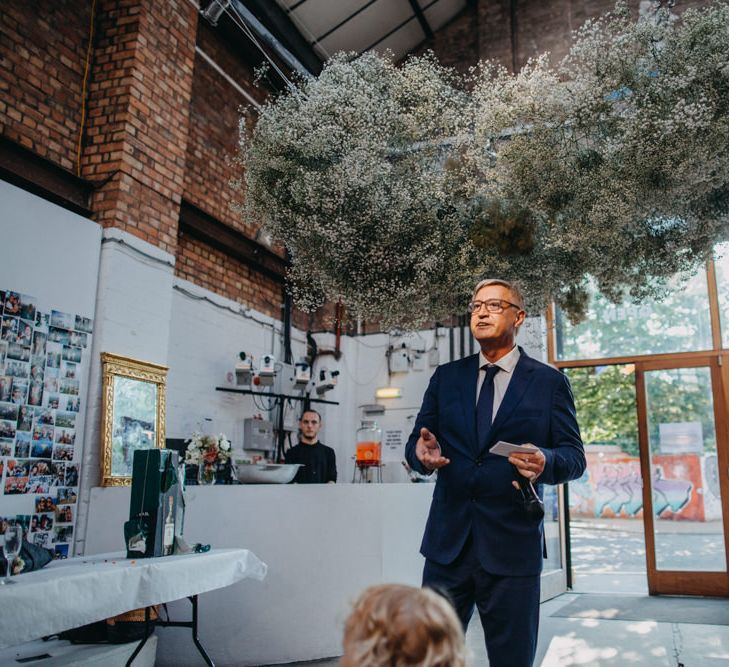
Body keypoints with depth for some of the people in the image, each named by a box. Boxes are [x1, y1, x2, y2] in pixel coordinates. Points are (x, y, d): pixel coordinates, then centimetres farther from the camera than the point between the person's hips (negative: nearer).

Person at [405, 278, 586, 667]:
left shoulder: (549, 382, 3)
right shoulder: (446, 377, 10)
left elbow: (574, 455, 0)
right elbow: (417, 441, 8)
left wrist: (546, 462, -23)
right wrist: (422, 454, -16)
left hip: (512, 545, -2)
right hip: (447, 542, 2)